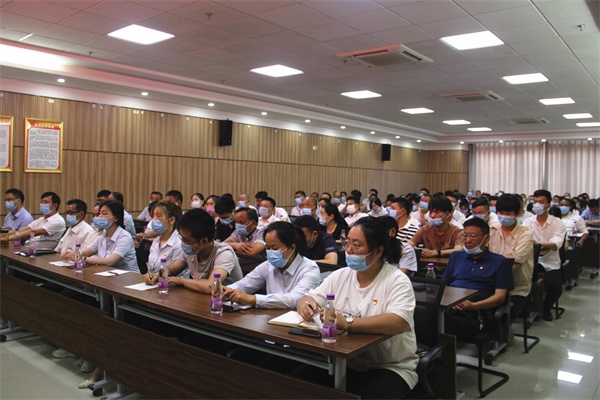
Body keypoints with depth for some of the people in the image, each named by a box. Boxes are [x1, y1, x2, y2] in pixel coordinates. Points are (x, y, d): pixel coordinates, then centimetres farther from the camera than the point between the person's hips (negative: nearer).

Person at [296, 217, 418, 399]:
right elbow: (308, 299, 8)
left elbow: (400, 323, -27)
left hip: (389, 368, -4)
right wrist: (305, 305, -17)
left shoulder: (397, 281, -11)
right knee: (298, 380, -15)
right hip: (343, 361, 5)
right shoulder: (339, 276, 6)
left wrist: (348, 323, -34)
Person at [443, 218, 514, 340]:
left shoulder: (499, 262, 16)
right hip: (447, 307, 4)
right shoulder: (455, 256, 29)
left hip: (474, 312, -3)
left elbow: (500, 297, 6)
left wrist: (473, 305, -11)